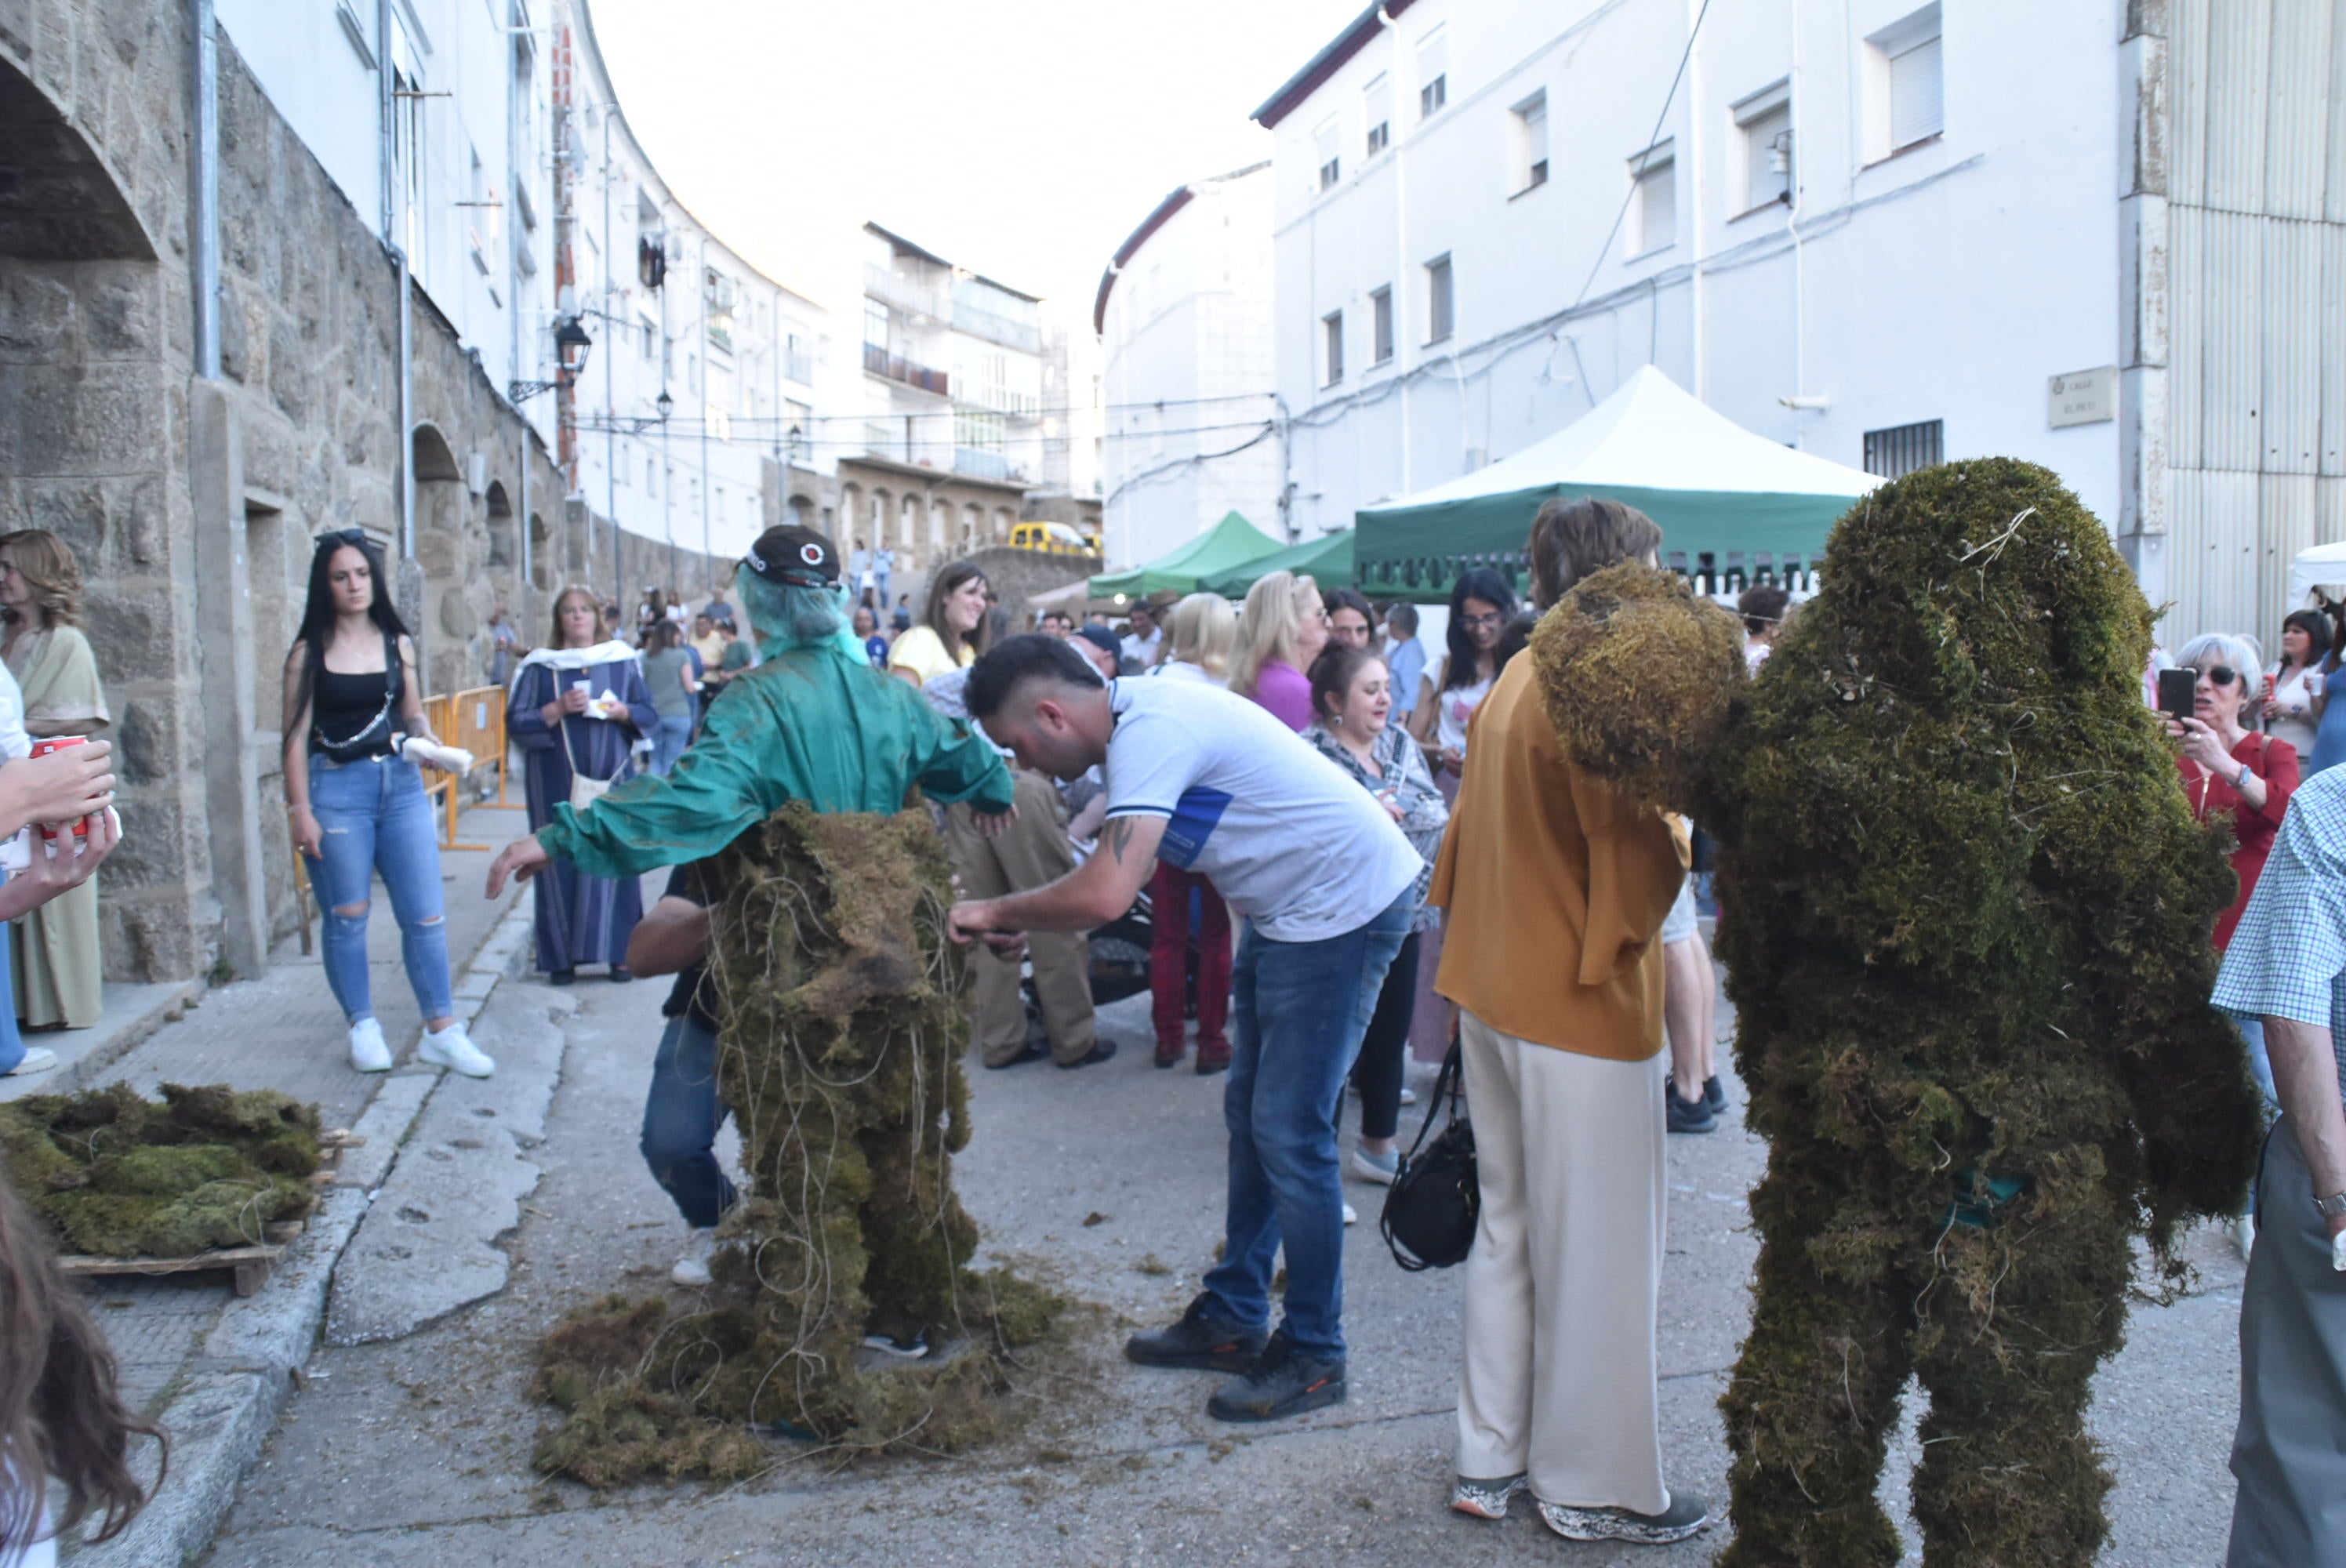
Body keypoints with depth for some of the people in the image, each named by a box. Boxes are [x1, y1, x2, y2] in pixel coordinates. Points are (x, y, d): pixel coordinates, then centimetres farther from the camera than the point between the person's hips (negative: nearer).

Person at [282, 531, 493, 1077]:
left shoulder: (398, 644, 8)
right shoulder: (309, 653, -1)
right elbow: (297, 736, -2)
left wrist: (426, 739, -5)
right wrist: (300, 811, -7)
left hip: (401, 785, 3)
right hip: (337, 788, -3)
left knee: (425, 914, 0)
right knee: (346, 916, 5)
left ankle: (442, 1031, 7)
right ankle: (363, 1027, 20)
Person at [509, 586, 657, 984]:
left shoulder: (622, 661, 9)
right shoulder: (540, 667, 4)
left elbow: (650, 715, 9)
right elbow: (516, 722, -1)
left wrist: (623, 712, -11)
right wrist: (558, 709, -15)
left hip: (612, 778, 1)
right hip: (558, 784, -1)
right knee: (561, 863, -1)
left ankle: (619, 952, 7)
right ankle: (562, 956, 6)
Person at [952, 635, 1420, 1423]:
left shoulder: (1150, 732, -26)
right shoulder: (1138, 715, 4)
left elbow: (1105, 895, -36)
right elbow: (1115, 868, 11)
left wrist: (998, 910, -20)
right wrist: (1021, 921, 0)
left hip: (1345, 904, -10)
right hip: (1289, 909, 10)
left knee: (1289, 1133, -5)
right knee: (1250, 1112, 15)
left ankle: (1313, 1356, 10)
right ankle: (1233, 1317, 28)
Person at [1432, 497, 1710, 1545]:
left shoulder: (1513, 682, 10)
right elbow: (1645, 866, -22)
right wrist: (1681, 822, -5)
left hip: (1496, 993, 9)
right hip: (1579, 1003, -9)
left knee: (1509, 1224, 17)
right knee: (1595, 1250, 4)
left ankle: (1492, 1457, 28)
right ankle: (1595, 1489, 18)